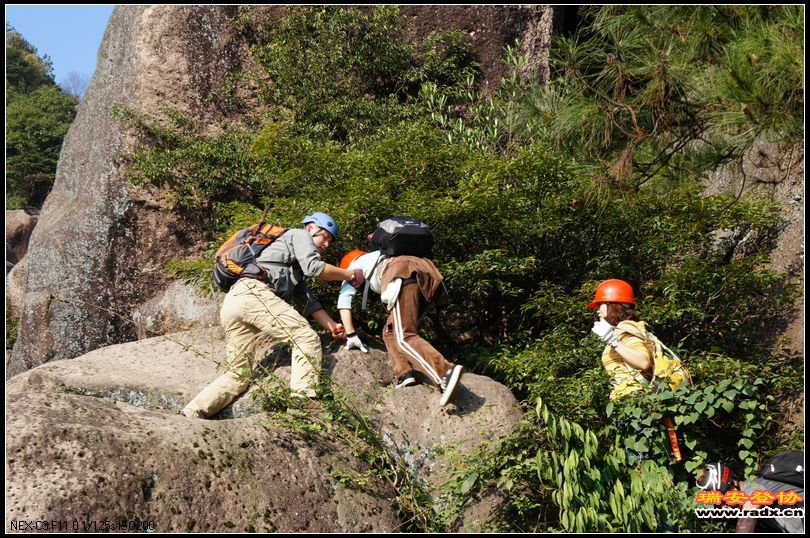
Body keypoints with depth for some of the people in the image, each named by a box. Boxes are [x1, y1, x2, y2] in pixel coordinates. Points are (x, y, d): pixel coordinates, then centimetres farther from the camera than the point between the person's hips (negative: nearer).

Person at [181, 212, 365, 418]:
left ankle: (189, 416, 3)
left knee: (239, 374, 11)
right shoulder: (299, 235, 15)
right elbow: (315, 267, -2)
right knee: (307, 338, -10)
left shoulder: (296, 271, 40)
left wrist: (332, 326, 17)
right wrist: (350, 275, 9)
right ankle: (303, 402, -22)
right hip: (253, 292, -9)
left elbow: (309, 302, 29)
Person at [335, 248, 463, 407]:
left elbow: (344, 299, 21)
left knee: (404, 338, -16)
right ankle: (404, 375, -5)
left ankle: (446, 373, -38)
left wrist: (351, 336, 21)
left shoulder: (355, 265, 31)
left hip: (404, 274, -7)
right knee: (390, 333, 17)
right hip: (423, 275, 7)